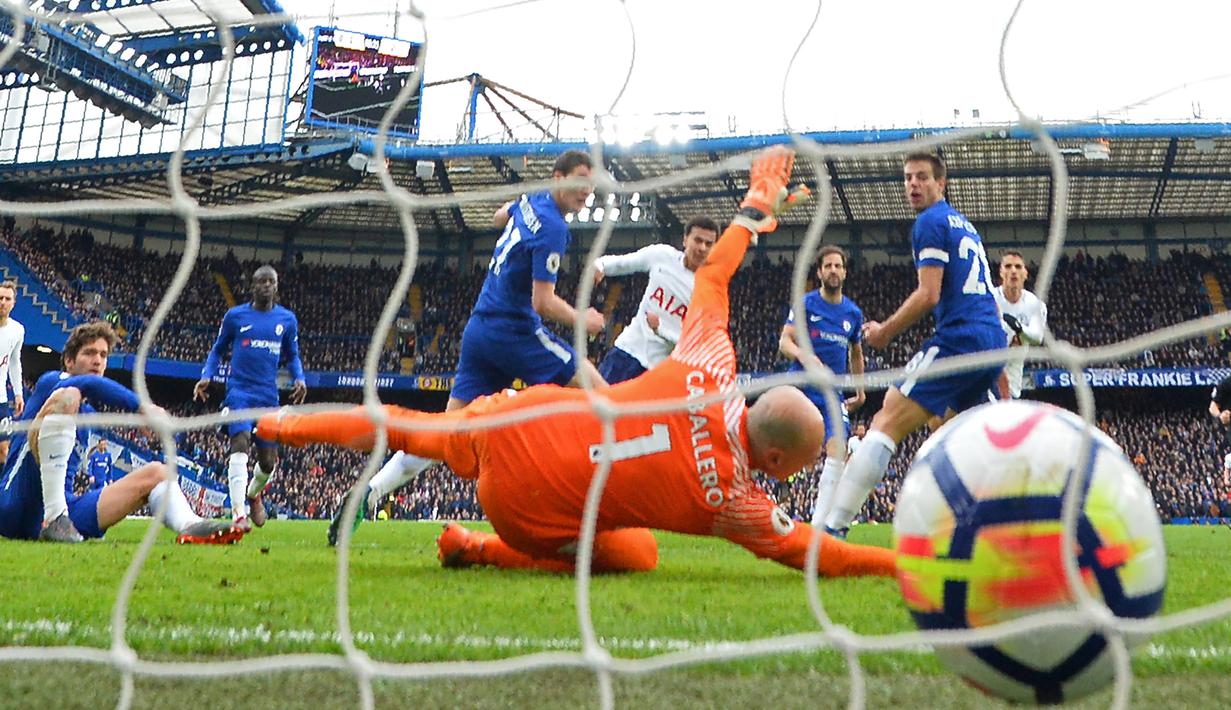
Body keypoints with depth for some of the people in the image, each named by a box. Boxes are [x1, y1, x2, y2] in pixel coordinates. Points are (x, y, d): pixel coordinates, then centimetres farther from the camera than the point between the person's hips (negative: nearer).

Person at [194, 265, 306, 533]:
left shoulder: (287, 319, 10)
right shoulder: (235, 316, 4)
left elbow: (292, 355, 19)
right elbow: (218, 350, 13)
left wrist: (299, 379, 0)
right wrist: (206, 377, -3)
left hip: (269, 395, 3)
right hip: (239, 391, -3)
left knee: (268, 460, 4)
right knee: (240, 445, -22)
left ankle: (253, 494, 38)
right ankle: (239, 513, -25)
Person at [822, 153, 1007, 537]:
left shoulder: (931, 222, -3)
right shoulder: (965, 225, 25)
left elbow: (928, 295, -12)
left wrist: (885, 331, -1)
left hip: (959, 338, -9)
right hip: (993, 339, 9)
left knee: (886, 423, -14)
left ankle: (834, 527, -22)